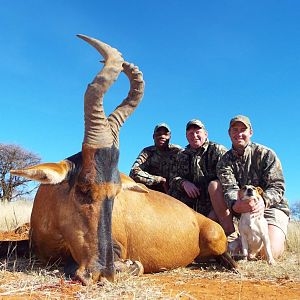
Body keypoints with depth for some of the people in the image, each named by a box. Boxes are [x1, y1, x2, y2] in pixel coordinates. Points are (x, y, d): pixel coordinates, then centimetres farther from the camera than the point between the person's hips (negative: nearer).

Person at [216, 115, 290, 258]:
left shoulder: (266, 154, -6)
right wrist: (234, 204, -42)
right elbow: (230, 188, -17)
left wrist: (263, 201, -37)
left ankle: (277, 237, 9)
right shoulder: (225, 160, 0)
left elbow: (277, 187, -14)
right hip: (242, 209, 3)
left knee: (269, 251, -29)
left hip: (271, 206, -3)